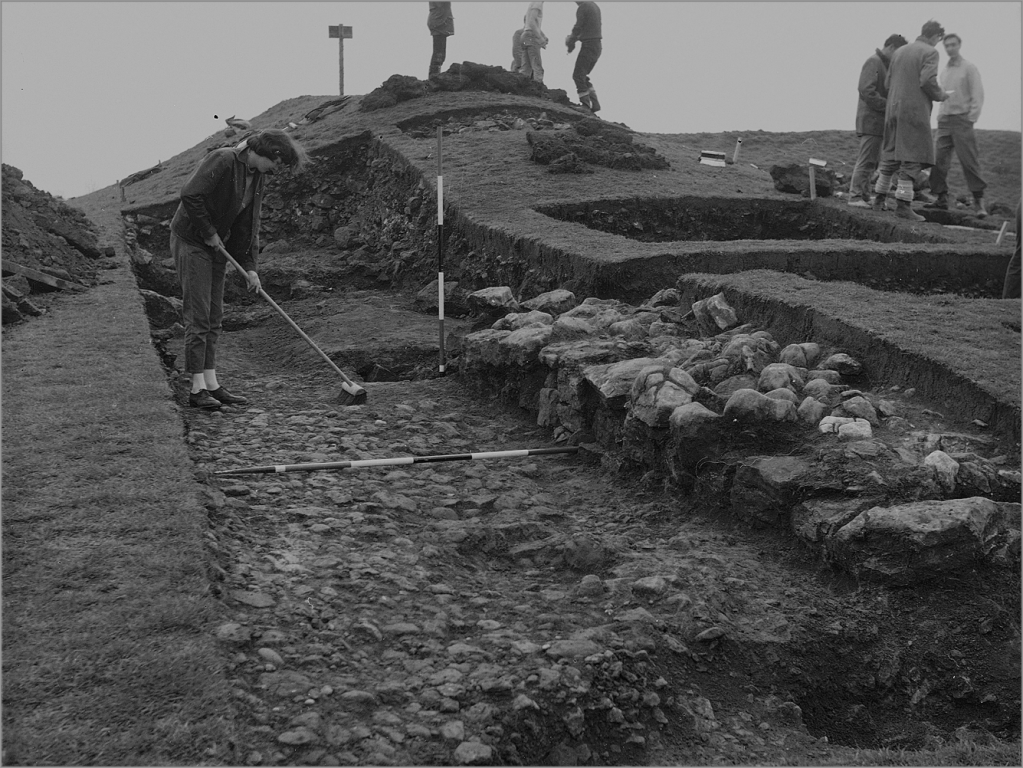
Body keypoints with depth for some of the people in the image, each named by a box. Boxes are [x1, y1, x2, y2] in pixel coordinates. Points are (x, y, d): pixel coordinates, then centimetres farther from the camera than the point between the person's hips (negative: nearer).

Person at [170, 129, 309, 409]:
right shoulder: (223, 160, -20)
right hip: (191, 240, -9)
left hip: (217, 244, 9)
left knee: (214, 316, 8)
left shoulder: (259, 177, 7)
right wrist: (209, 233, -18)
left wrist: (249, 266, 4)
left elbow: (248, 225, 10)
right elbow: (190, 194, -27)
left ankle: (211, 383, 14)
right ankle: (197, 388, -4)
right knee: (197, 315, -8)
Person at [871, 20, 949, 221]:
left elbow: (887, 82, 13)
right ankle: (903, 204, -9)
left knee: (891, 154, 15)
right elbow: (928, 80, -18)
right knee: (912, 158, -5)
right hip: (915, 110, -7)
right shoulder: (930, 52, -6)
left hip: (893, 108, 7)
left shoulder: (899, 52, 14)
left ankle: (879, 198, 19)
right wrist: (940, 96, -2)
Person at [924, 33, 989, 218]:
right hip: (944, 120, 6)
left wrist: (971, 118, -12)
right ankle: (942, 198, 3)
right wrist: (939, 116, 8)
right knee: (938, 160, -3)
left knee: (969, 160, -9)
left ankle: (979, 201, -7)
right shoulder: (943, 72, 17)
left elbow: (978, 94, -3)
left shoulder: (969, 68, 1)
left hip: (962, 118, -5)